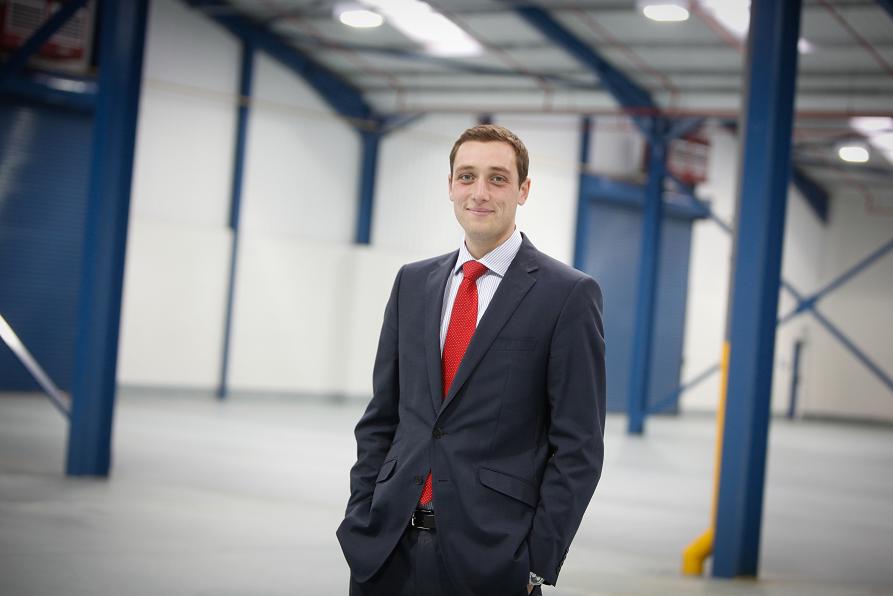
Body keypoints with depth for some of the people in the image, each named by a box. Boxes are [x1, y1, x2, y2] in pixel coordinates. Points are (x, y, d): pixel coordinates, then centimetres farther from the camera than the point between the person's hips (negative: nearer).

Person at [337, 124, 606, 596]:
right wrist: (359, 522, 5)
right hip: (388, 545, 4)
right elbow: (380, 418, 12)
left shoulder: (568, 294, -5)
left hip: (491, 555, -4)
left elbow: (578, 445, -7)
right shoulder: (413, 282, 10)